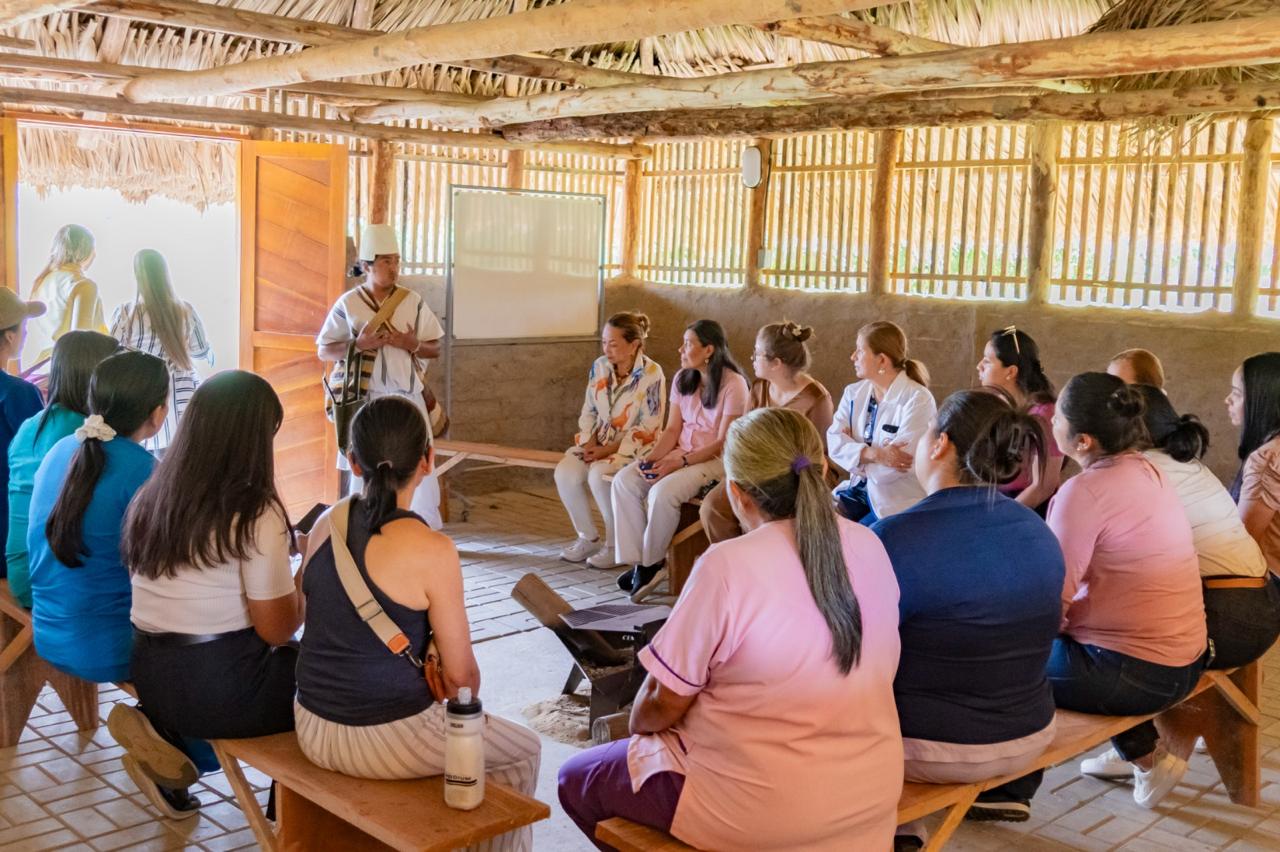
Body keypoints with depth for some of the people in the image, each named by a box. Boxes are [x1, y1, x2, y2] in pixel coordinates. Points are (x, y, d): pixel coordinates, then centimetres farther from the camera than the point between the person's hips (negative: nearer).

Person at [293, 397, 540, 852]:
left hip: (312, 728, 7)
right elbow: (460, 675, -13)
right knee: (524, 751, 18)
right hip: (384, 741, -7)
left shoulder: (326, 523, -2)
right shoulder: (431, 550, -22)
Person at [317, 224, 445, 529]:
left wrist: (413, 345, -12)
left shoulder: (413, 301, 3)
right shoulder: (347, 304, -1)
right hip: (366, 399, -1)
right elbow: (323, 351, 2)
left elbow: (435, 349, 8)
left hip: (407, 398, 1)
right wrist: (357, 345, -15)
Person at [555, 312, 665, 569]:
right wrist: (589, 443, -7)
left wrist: (608, 450, -18)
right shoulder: (599, 367, 3)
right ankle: (588, 538, -1)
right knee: (565, 472, -20)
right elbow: (588, 411, 11)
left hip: (635, 448, -6)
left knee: (599, 474, -32)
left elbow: (648, 429, -15)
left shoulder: (652, 375, -14)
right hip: (600, 441, 6)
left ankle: (615, 545, -12)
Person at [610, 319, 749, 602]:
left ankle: (652, 563, -9)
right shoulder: (682, 379, 9)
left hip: (716, 461, -7)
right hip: (681, 452, 7)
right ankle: (635, 561, -13)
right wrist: (652, 458, -11)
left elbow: (723, 443, -15)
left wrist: (680, 462, -23)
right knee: (624, 480, -16)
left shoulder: (733, 385, -13)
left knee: (663, 491, -32)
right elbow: (672, 430, 8)